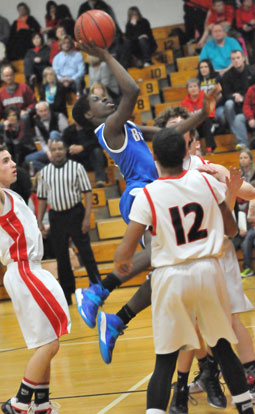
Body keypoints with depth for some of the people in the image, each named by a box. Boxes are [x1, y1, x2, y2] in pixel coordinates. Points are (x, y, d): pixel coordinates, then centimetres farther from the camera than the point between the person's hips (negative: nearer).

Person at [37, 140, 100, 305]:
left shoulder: (77, 167, -2)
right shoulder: (45, 172, 8)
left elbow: (88, 193, -4)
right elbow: (42, 198, 13)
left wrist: (87, 217, -12)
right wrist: (39, 221, 6)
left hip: (75, 213, -3)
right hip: (56, 216, 3)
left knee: (86, 252, -3)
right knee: (61, 257, 8)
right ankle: (66, 295, 15)